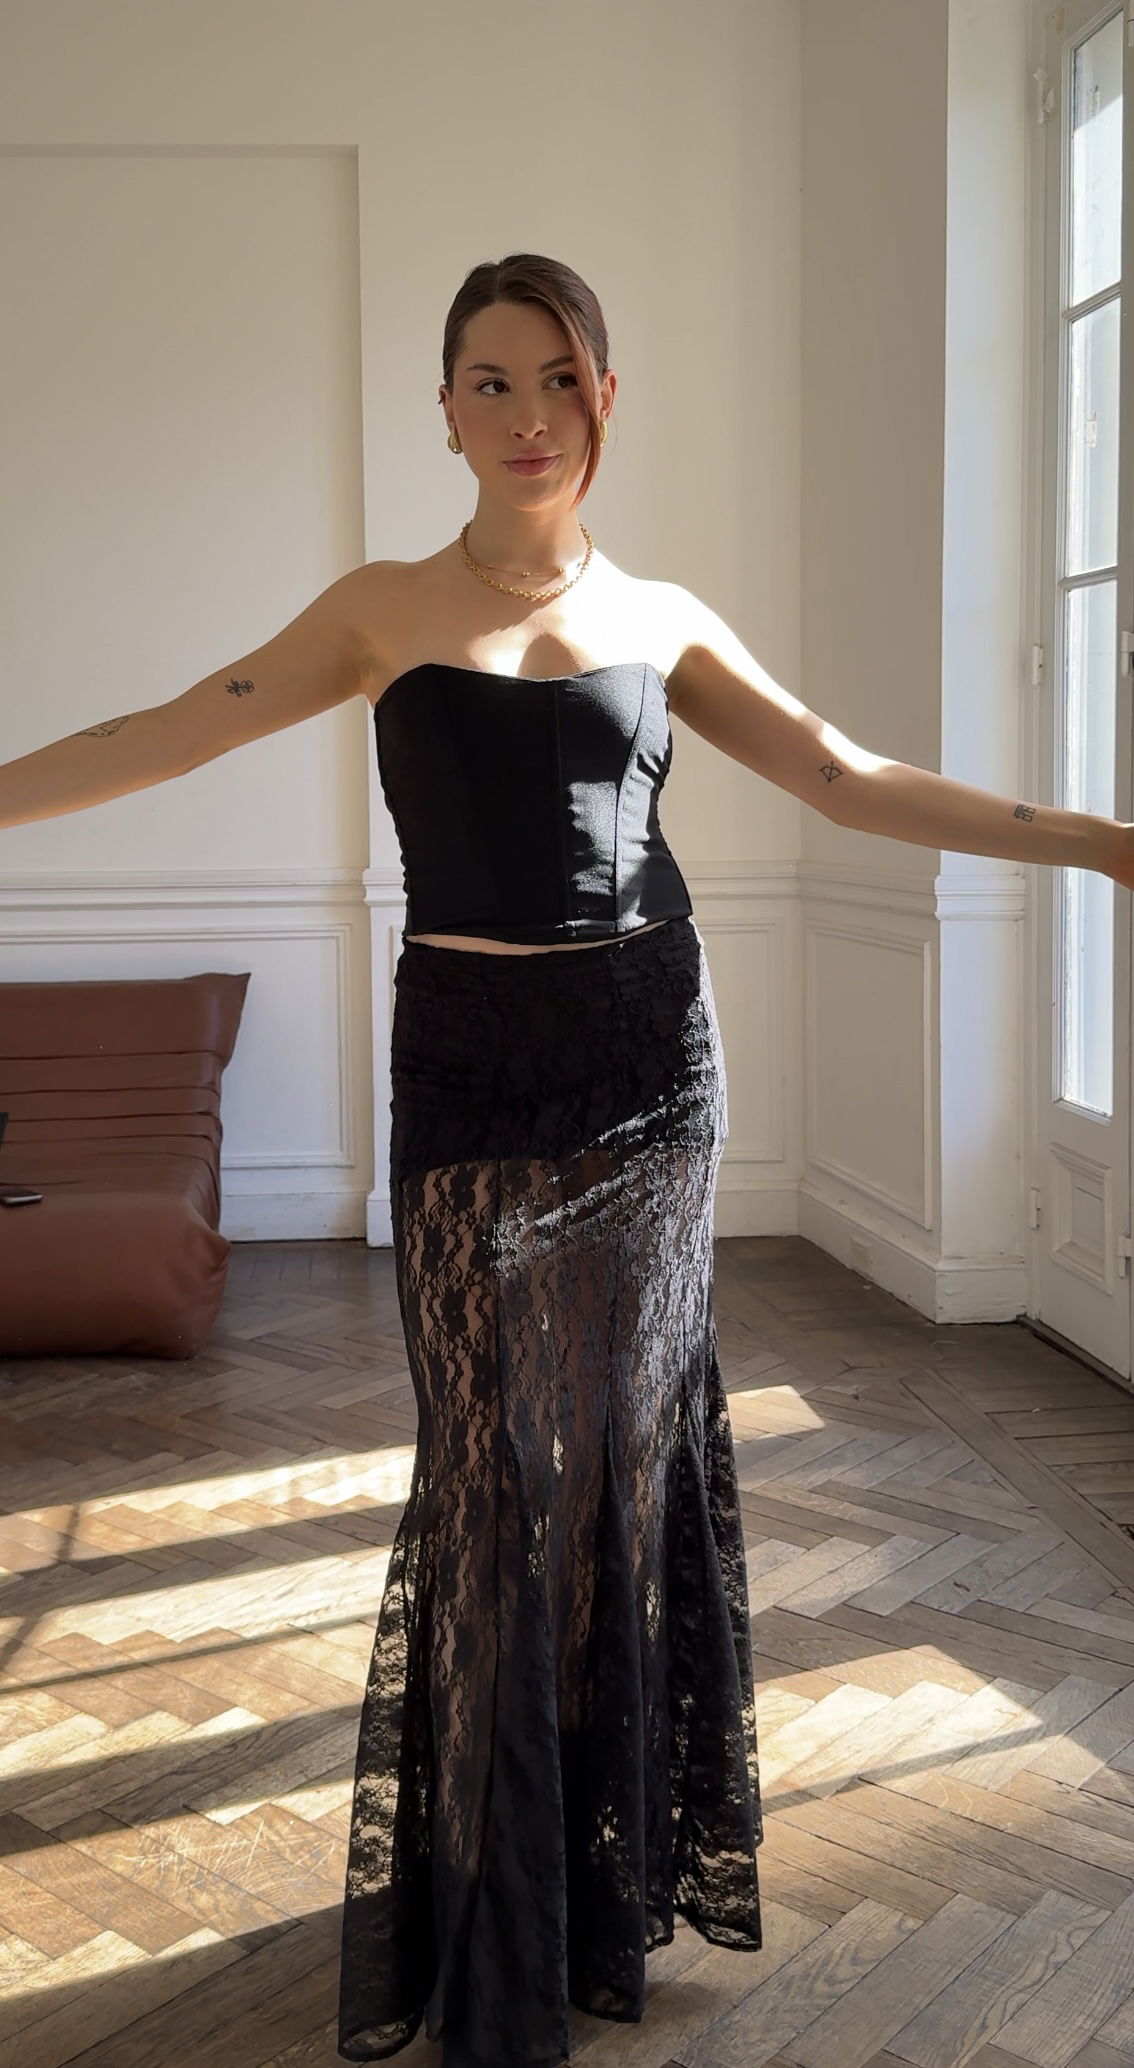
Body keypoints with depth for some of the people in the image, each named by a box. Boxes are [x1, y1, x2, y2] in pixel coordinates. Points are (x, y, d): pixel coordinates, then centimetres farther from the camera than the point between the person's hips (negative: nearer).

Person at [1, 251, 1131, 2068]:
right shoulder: (389, 609, 6)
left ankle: (621, 1862, 28)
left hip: (646, 1057, 1)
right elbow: (165, 736, 3)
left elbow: (856, 783, 8)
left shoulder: (661, 619, 9)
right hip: (469, 1066, -1)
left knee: (628, 1444, 8)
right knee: (499, 1464, 4)